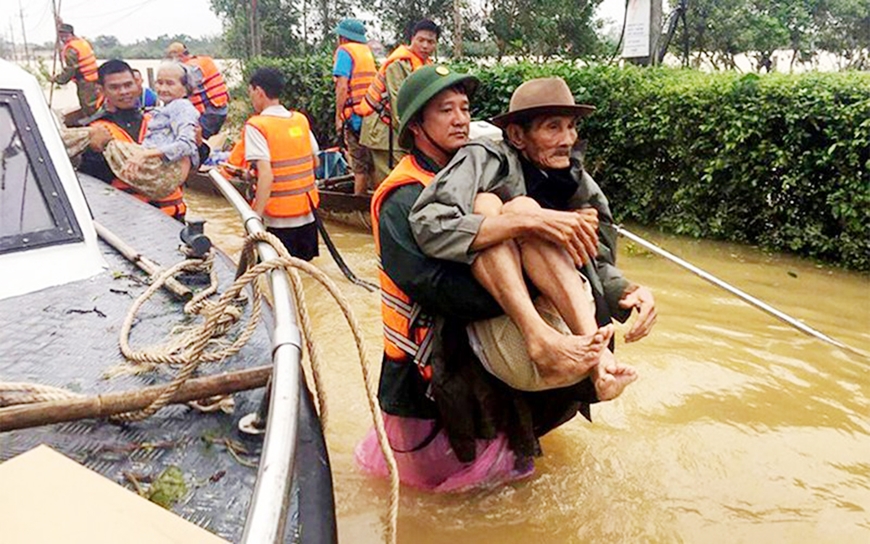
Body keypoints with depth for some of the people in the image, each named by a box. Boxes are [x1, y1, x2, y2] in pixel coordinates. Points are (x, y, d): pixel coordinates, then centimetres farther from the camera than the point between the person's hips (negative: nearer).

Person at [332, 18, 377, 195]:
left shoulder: (345, 51, -2)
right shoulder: (367, 51, 19)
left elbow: (342, 86, -12)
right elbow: (374, 82, 16)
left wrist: (339, 116, -9)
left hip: (356, 114, -7)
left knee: (360, 164, -5)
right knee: (371, 162, 12)